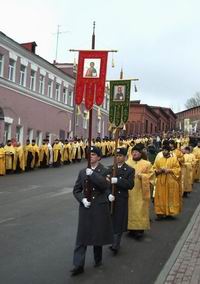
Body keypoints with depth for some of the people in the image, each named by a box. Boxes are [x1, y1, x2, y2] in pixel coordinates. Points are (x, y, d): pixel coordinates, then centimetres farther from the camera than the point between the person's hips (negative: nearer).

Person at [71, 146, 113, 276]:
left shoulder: (104, 171, -2)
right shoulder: (83, 172, 6)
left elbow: (105, 185, -20)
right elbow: (76, 190, 8)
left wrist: (92, 174, -26)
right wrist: (82, 199, -9)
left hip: (100, 207, -2)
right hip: (85, 207, 2)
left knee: (98, 234, 10)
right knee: (82, 236, -1)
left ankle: (98, 259, 31)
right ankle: (79, 265, 3)